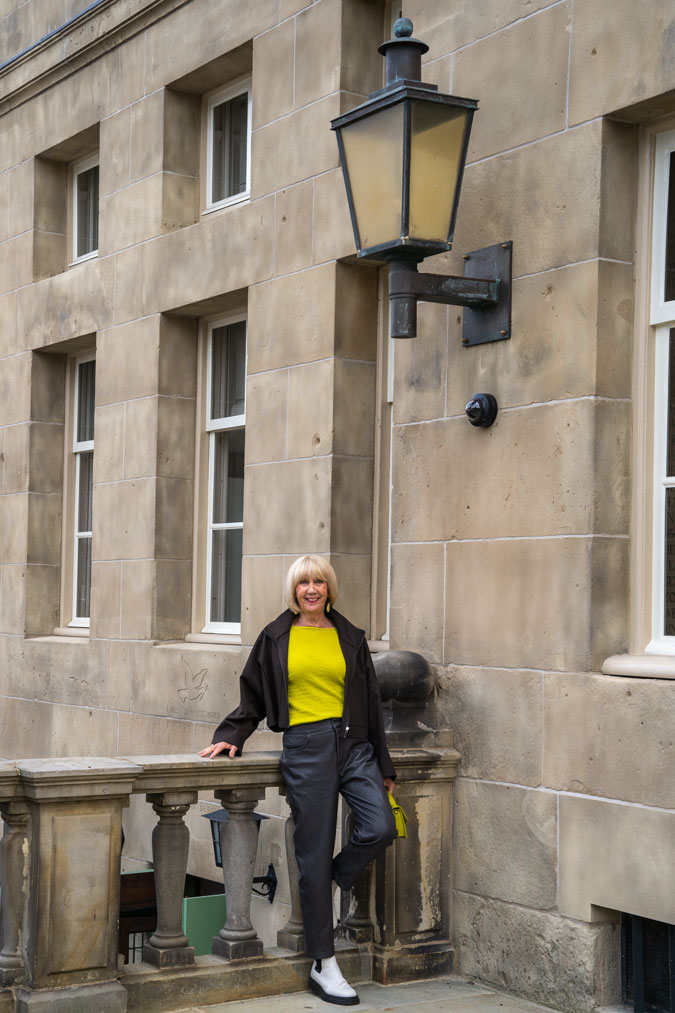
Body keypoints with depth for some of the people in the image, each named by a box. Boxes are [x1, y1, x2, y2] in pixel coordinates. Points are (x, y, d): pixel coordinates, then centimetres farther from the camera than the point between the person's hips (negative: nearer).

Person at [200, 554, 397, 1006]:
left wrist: (383, 765, 14)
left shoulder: (349, 637, 12)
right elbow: (254, 699, 13)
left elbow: (371, 702, 15)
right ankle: (324, 966, 8)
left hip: (353, 745, 2)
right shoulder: (276, 638, 8)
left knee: (381, 828, -19)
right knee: (315, 856, -1)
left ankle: (330, 883, 12)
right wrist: (230, 737, -1)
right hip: (306, 748, -2)